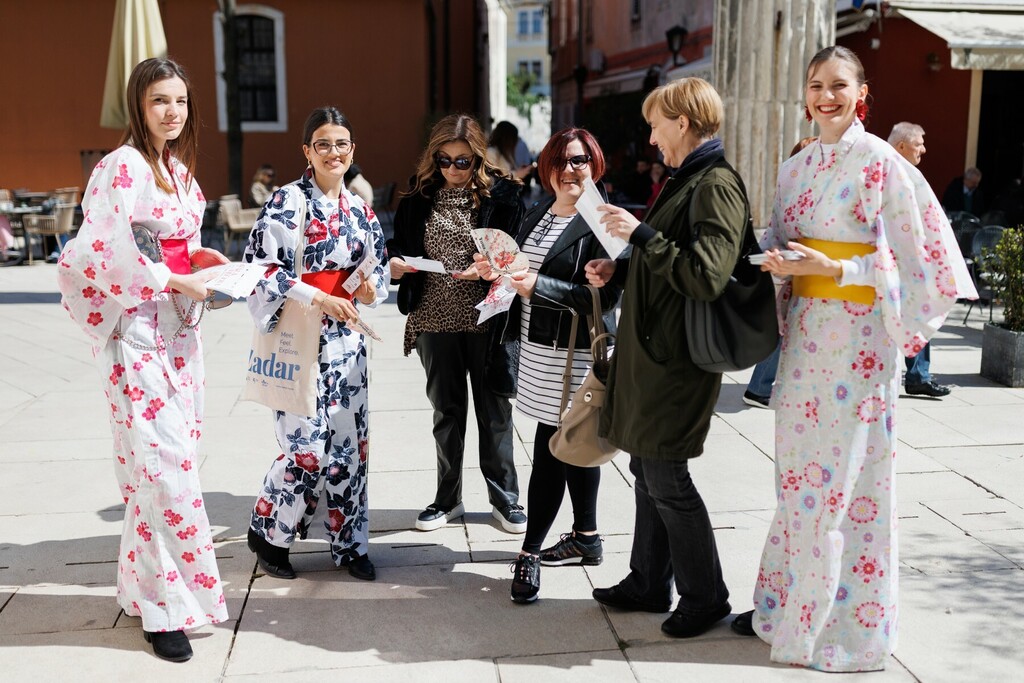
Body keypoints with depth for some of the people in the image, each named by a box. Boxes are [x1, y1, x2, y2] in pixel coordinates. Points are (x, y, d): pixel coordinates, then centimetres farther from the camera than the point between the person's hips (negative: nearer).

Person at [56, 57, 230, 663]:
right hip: (137, 330, -8)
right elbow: (106, 255, -19)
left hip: (180, 329, 8)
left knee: (179, 458, 10)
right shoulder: (122, 167, -11)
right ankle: (165, 607, 3)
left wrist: (200, 256, 4)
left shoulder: (180, 168, 14)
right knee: (163, 464, -8)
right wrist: (180, 281, -15)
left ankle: (151, 584, 23)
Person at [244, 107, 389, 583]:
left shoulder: (360, 210, 12)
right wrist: (318, 298, -22)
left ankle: (349, 543, 22)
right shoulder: (287, 201, -7)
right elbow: (260, 267, -14)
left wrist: (371, 290, -3)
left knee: (349, 442, 8)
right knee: (307, 447, -8)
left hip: (345, 339, 6)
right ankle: (268, 532, 17)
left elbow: (377, 271, 20)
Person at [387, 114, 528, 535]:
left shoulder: (501, 195, -5)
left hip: (486, 321, -3)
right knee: (446, 411, 15)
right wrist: (395, 263, -11)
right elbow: (398, 244, 10)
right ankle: (447, 499, 28)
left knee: (495, 412, 8)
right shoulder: (419, 196, 4)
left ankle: (504, 499, 23)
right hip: (434, 321, 3)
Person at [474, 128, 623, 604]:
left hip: (574, 350, -8)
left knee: (551, 450, -5)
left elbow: (605, 296, -19)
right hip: (537, 346, 8)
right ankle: (586, 538, 28)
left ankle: (530, 553, 6)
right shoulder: (536, 216, 14)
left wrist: (538, 285, -24)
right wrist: (498, 273, 1)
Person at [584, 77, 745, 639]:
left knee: (666, 478, -1)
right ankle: (648, 584, 29)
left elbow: (705, 277, -25)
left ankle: (705, 596, 17)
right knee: (647, 469, 16)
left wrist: (640, 233, -21)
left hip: (676, 358, -10)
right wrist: (619, 270, 11)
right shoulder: (687, 181, 15)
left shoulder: (716, 186, -15)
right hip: (651, 350, 10)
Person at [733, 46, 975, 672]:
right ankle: (789, 602, 24)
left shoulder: (882, 164, -8)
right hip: (804, 330, 6)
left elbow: (912, 255, -10)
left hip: (858, 334, -6)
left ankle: (846, 623, 13)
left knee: (846, 477, 0)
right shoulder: (796, 168, 12)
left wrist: (834, 270, -20)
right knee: (801, 472, 12)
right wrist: (778, 263, -5)